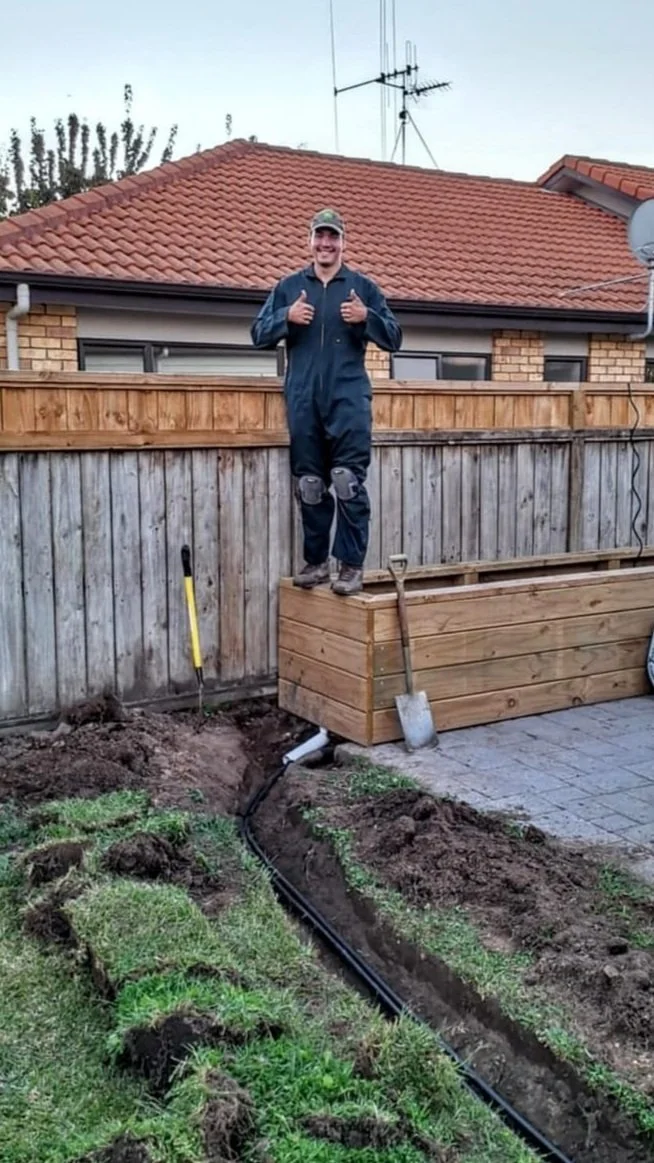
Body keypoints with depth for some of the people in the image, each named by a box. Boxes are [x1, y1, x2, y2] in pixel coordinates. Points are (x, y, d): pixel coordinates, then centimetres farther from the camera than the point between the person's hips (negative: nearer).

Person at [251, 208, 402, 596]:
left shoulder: (363, 286, 9)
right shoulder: (289, 286, 14)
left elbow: (394, 338, 7)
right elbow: (259, 334, 10)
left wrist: (367, 317, -11)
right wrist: (286, 317, -8)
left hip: (349, 398, -2)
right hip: (303, 401, 2)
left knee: (349, 482, -9)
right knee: (310, 485, 7)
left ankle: (352, 564, -2)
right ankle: (316, 561, 17)